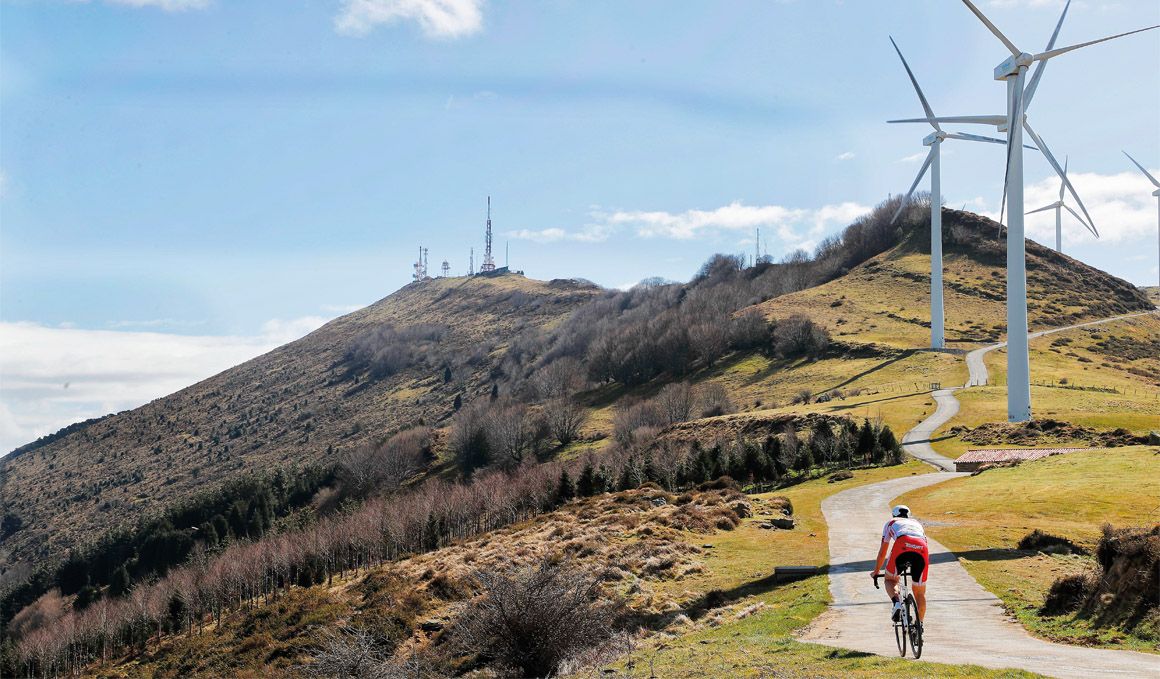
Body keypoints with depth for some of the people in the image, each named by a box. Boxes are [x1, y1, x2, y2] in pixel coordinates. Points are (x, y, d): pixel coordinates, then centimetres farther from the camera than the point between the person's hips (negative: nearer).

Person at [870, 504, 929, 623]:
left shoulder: (890, 523, 35)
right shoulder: (917, 523, 43)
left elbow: (882, 552, 37)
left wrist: (876, 571, 50)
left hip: (902, 545, -2)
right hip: (922, 548, 2)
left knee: (890, 579, 19)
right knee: (919, 593, 18)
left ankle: (896, 602, -9)